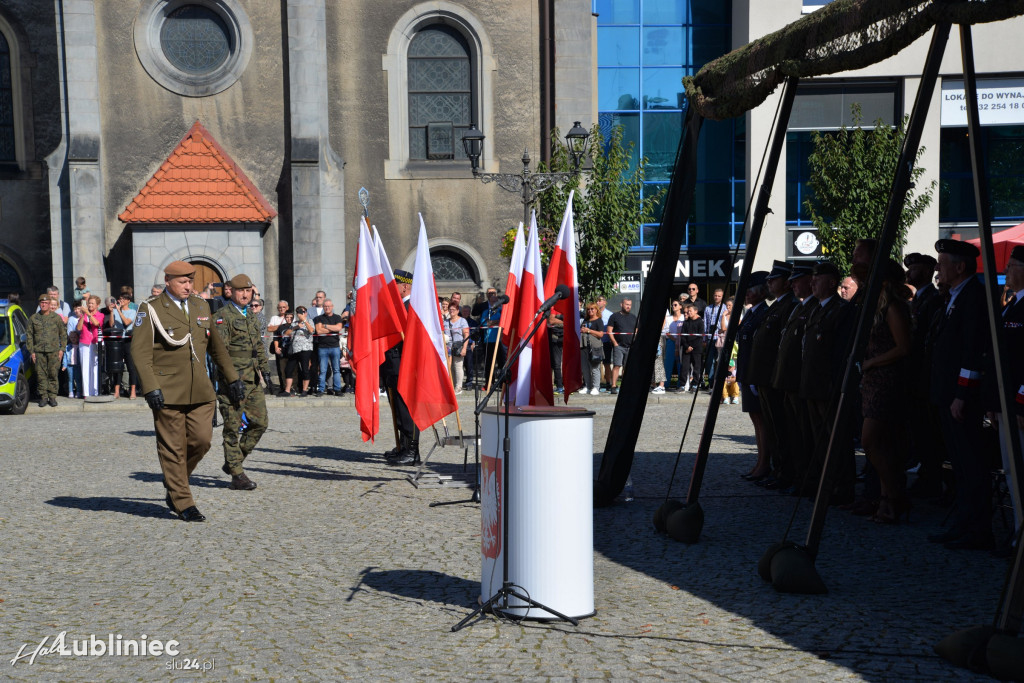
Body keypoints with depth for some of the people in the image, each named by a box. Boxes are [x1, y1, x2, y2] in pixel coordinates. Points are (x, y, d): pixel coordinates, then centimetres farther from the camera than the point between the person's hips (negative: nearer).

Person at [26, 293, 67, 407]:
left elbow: (63, 334, 9)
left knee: (53, 375, -1)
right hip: (39, 351, 1)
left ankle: (52, 397, 6)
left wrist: (61, 349, 2)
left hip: (53, 351, -1)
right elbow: (29, 335, 11)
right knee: (41, 375, 0)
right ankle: (43, 397, 7)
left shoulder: (56, 317, 7)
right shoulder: (33, 318, 9)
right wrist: (31, 351, 4)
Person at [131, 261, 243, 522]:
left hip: (200, 391, 5)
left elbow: (216, 345, 22)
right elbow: (140, 351, -9)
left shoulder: (201, 306, 13)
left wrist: (231, 376, 21)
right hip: (167, 392, -5)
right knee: (173, 448, 1)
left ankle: (173, 484, 25)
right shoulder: (151, 309, -4)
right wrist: (150, 388, -18)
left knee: (202, 440, 1)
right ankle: (183, 504, 11)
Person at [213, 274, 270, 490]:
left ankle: (232, 463, 21)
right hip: (232, 378, -7)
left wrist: (262, 369, 14)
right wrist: (231, 379, -20)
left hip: (252, 380, 7)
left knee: (260, 422, 5)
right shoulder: (223, 316, -7)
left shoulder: (252, 316, 17)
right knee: (233, 427, -2)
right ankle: (237, 475, 5)